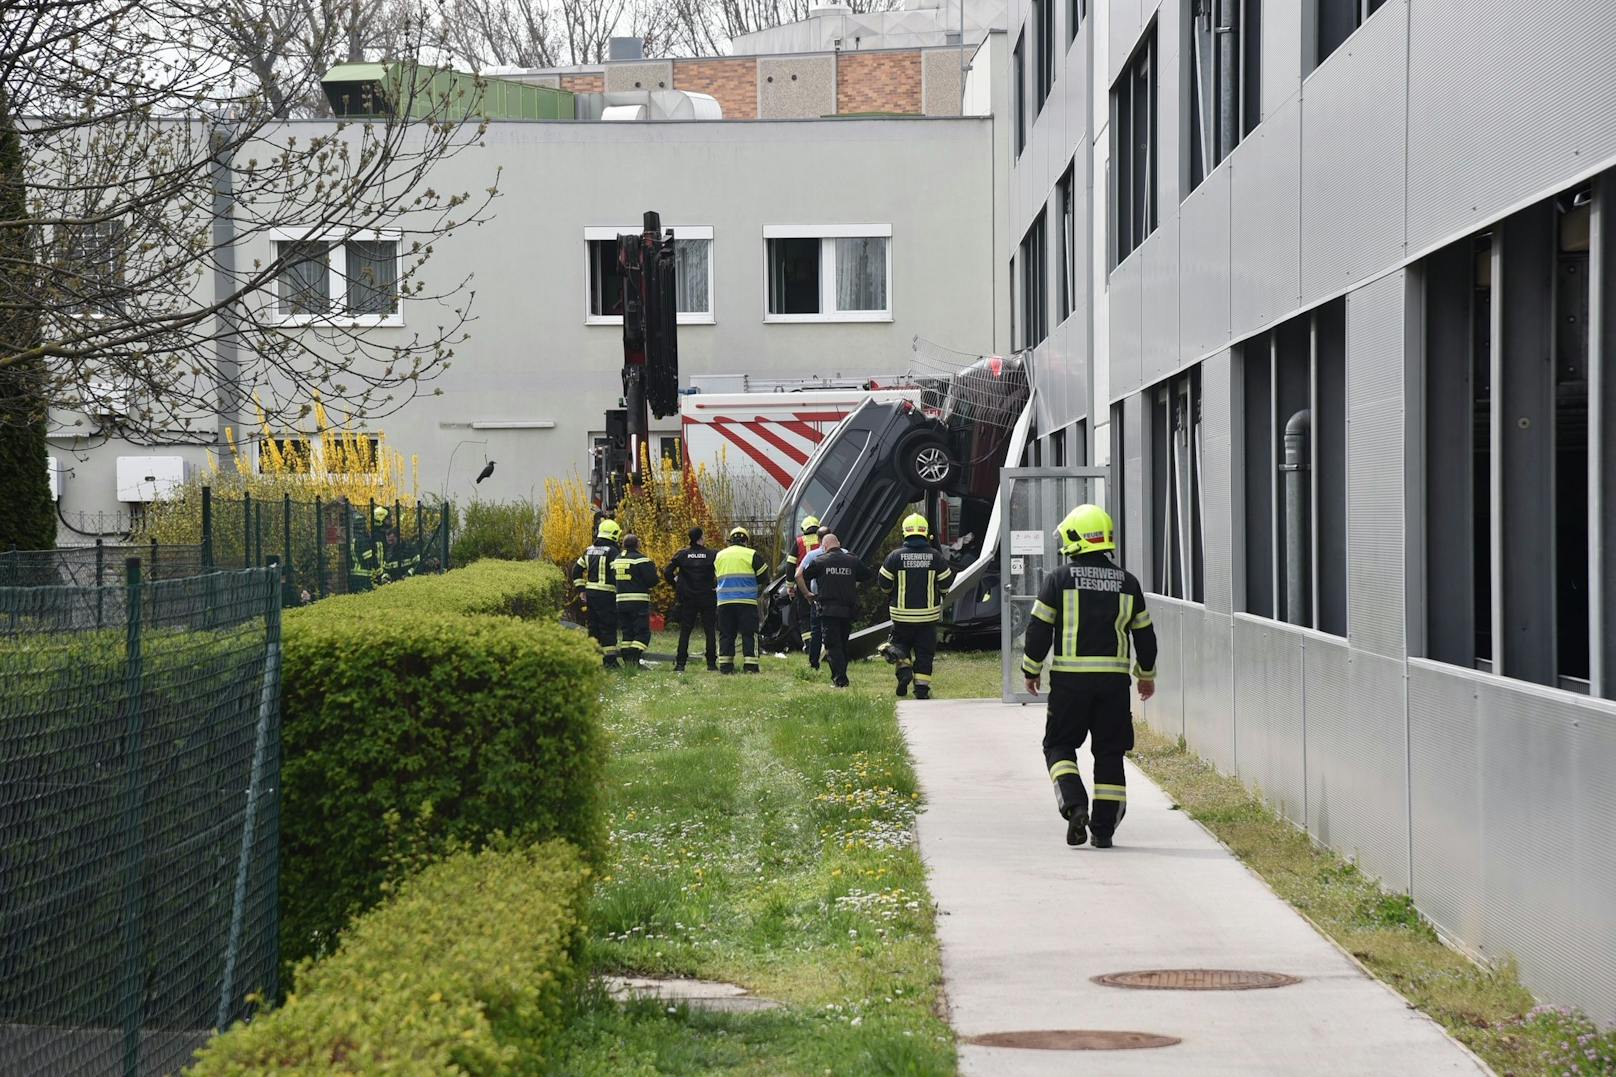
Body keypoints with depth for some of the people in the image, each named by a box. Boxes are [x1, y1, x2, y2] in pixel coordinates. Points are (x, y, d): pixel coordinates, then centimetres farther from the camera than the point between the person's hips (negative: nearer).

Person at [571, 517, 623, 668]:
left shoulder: (590, 550, 12)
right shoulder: (612, 551, -11)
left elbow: (577, 569, 17)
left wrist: (581, 588, 19)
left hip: (590, 592, 7)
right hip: (606, 594, -7)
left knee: (594, 626, 14)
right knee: (608, 627, -2)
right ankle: (610, 660, -2)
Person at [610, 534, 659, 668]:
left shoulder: (616, 560, 12)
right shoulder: (640, 559, -10)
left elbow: (612, 581, 15)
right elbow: (652, 580, -13)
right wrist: (653, 568, 6)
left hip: (621, 601, 6)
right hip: (639, 602, -6)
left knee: (626, 632, 14)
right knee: (642, 632, -3)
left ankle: (627, 661, 10)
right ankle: (634, 660, -17)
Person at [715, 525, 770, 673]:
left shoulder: (719, 555, 13)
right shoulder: (752, 555, -1)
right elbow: (764, 577, 3)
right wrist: (760, 594, 21)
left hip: (724, 600, 3)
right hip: (747, 600, -3)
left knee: (726, 634, 7)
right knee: (749, 633, 1)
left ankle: (725, 665, 4)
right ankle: (750, 665, -4)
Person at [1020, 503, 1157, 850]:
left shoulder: (1059, 580, -4)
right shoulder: (1127, 583, 6)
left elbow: (1039, 630, -3)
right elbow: (1144, 634, 13)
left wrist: (1031, 671, 10)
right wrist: (1146, 674, 27)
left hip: (1070, 678, -2)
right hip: (1114, 678, 2)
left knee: (1059, 745, 9)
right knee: (1109, 753, 8)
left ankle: (1075, 805, -13)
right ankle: (1104, 828, 6)